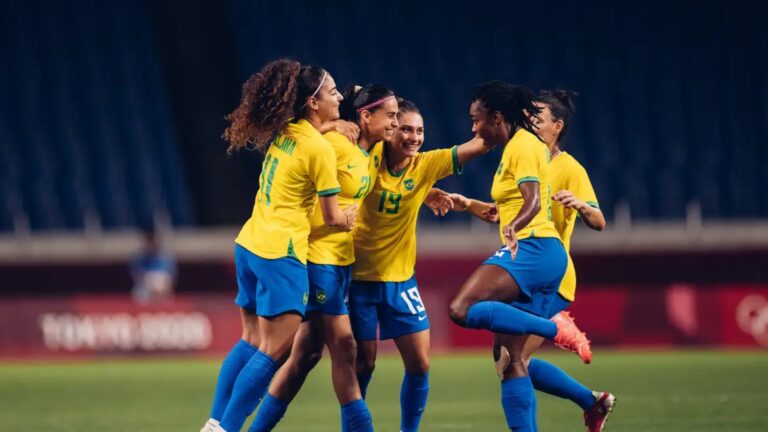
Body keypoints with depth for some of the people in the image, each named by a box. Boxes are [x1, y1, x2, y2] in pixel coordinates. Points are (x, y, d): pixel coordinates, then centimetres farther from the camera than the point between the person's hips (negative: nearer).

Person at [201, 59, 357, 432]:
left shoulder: (283, 132, 7)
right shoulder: (319, 149, -13)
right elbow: (333, 217, -6)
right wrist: (351, 218, 15)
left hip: (249, 245, 9)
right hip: (280, 254, -9)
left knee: (251, 342, 16)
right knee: (274, 351, -5)